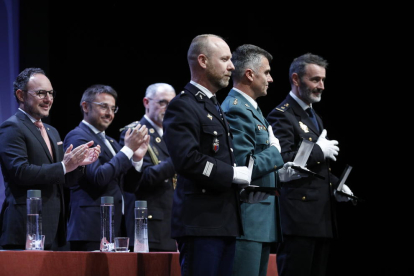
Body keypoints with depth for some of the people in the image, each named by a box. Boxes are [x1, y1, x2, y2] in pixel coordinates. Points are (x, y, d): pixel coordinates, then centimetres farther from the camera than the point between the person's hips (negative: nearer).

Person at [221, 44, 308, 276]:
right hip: (247, 221, -10)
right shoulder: (235, 110, -13)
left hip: (262, 221, 10)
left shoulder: (252, 109, 19)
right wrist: (275, 151, -10)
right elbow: (243, 166, -22)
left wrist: (281, 174, 12)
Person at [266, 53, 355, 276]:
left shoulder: (314, 118, 23)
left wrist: (336, 185, 13)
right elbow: (282, 160, -23)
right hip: (299, 218, -9)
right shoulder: (281, 116, -8)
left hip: (323, 219, 9)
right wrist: (319, 151, -13)